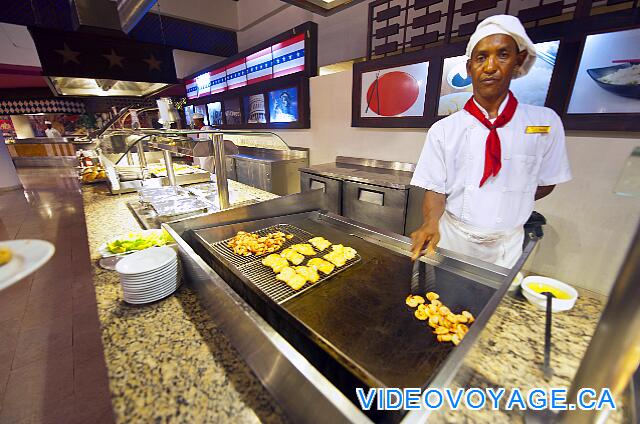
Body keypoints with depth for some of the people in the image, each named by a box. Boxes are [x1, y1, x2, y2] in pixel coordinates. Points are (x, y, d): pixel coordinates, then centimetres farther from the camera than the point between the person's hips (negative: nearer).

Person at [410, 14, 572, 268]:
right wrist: (431, 223, -27)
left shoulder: (546, 123, -5)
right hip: (452, 237, 0)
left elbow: (545, 183, 6)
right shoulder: (443, 130, -10)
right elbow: (435, 189, -11)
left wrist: (508, 208, 0)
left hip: (507, 243, 1)